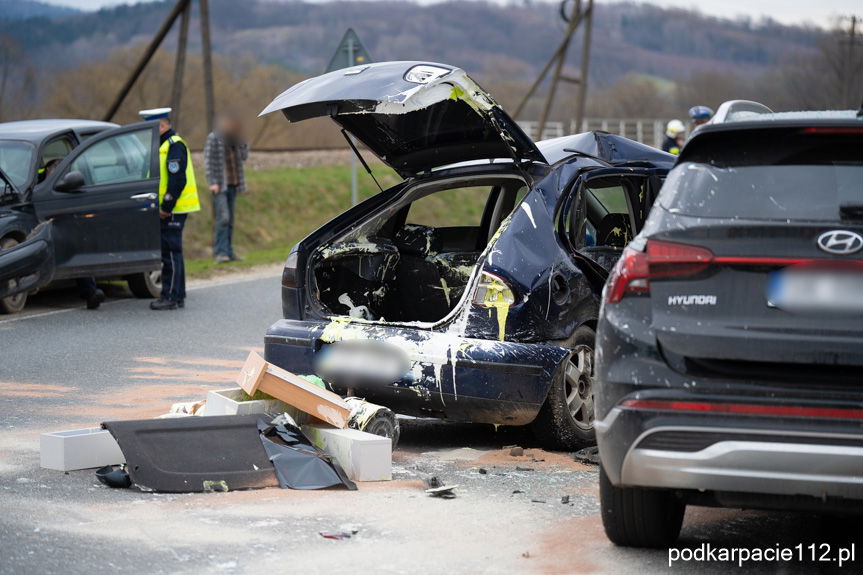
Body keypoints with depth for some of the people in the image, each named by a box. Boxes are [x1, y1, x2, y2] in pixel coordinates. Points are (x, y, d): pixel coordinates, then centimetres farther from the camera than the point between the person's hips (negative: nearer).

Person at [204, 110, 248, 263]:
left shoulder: (233, 138, 13)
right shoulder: (213, 138, -7)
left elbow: (244, 157, 13)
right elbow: (208, 161, -10)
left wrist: (242, 142, 0)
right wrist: (212, 182, -16)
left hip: (233, 185, 7)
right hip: (220, 185, -7)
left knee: (230, 219, 8)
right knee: (222, 218, -16)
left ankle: (228, 252, 13)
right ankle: (220, 253, -18)